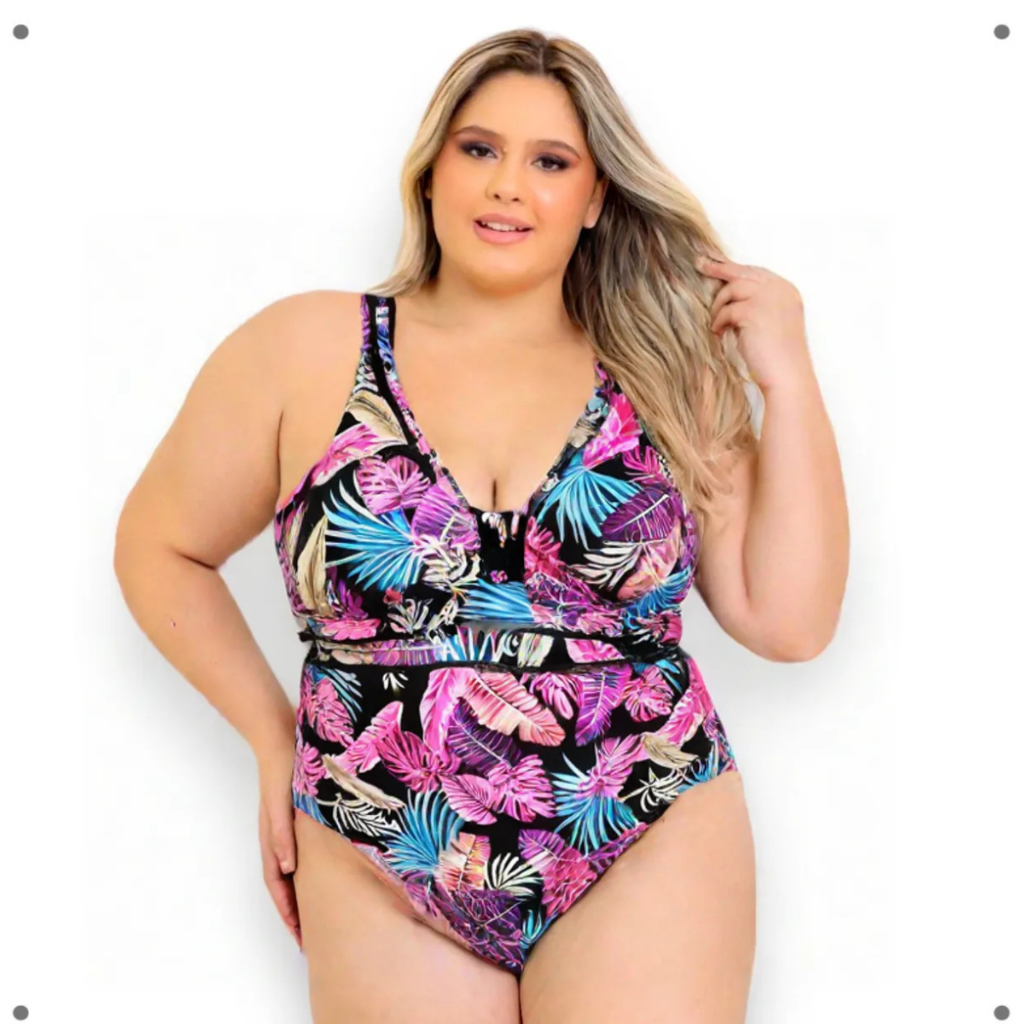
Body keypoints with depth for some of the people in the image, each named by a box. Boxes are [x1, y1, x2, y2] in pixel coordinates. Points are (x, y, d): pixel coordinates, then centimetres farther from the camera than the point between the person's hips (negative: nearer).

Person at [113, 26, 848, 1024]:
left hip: (648, 864, 1)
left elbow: (788, 621, -2)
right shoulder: (307, 350, -2)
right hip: (380, 879, 0)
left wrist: (787, 381, -6)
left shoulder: (666, 377, 2)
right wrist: (274, 735, 5)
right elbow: (160, 548, 9)